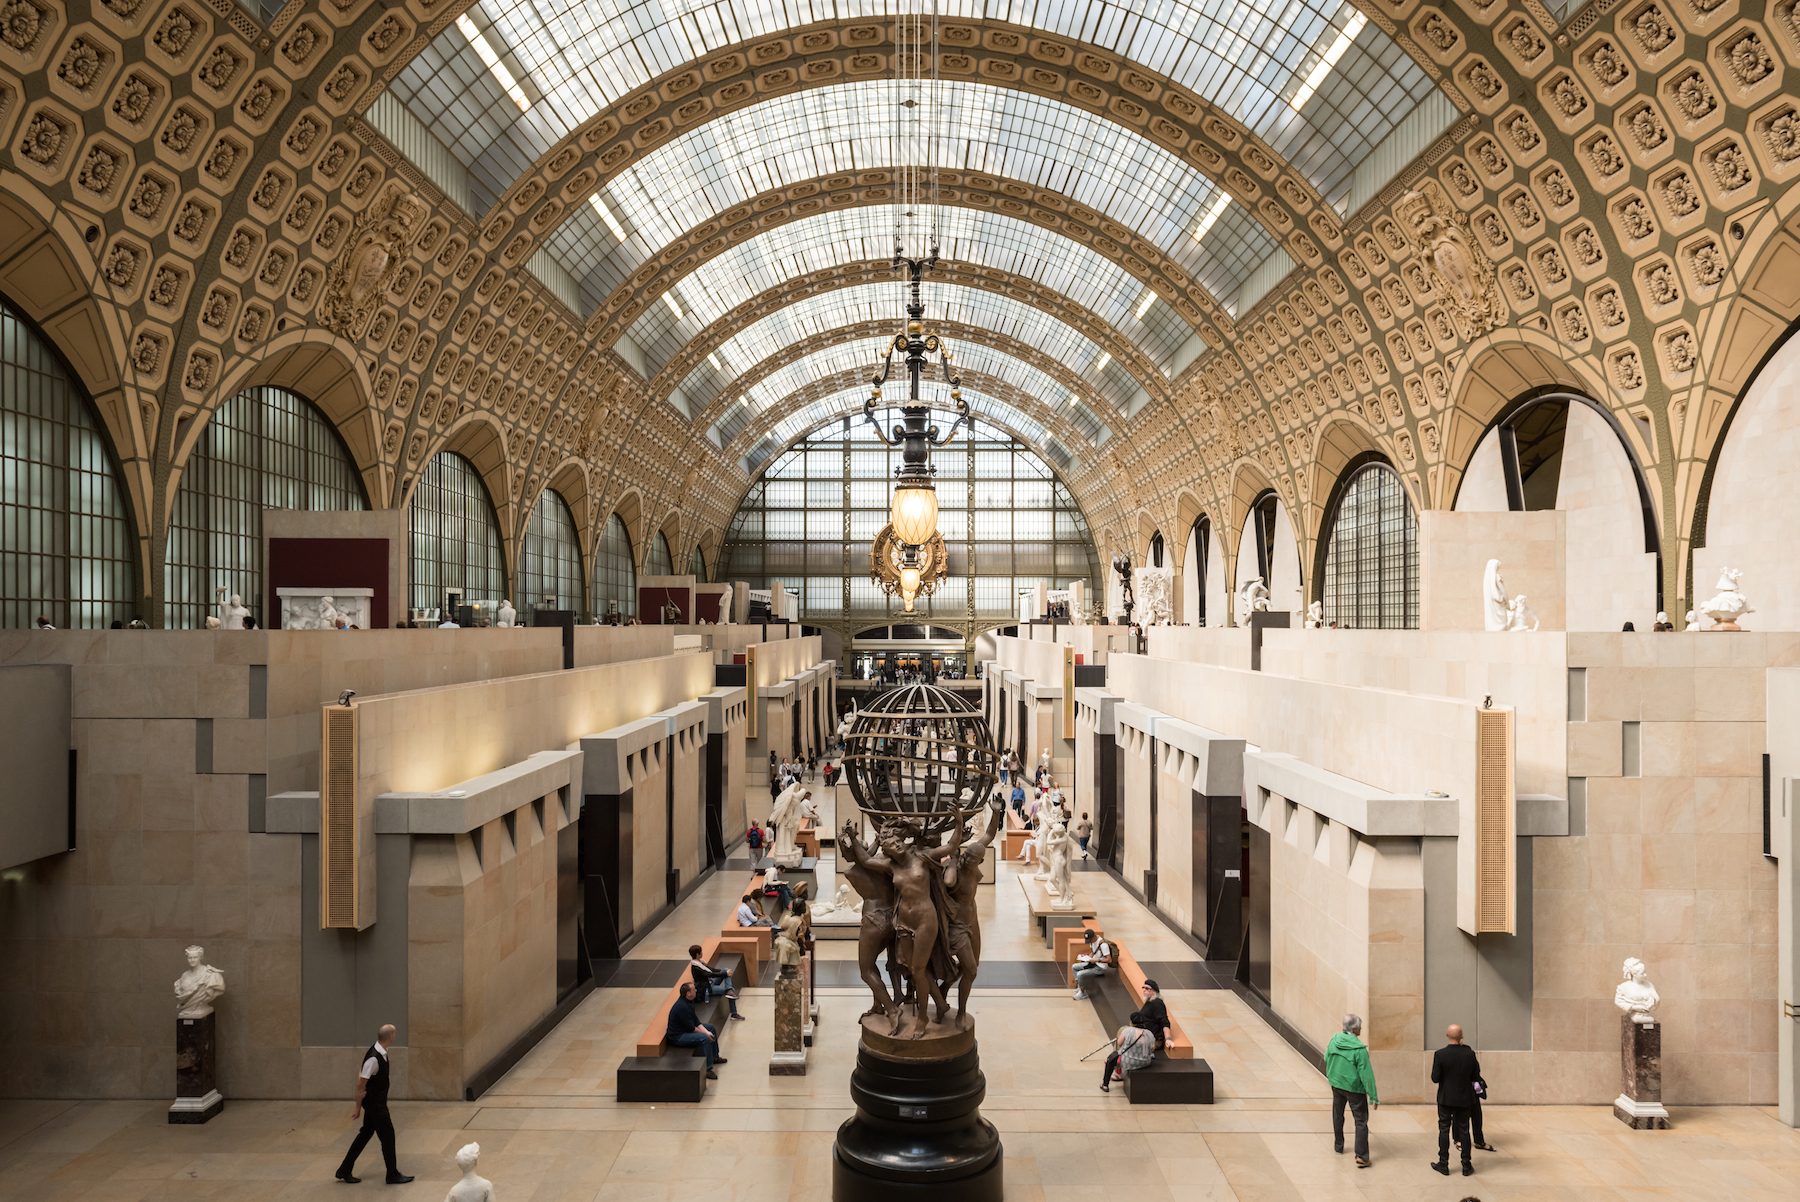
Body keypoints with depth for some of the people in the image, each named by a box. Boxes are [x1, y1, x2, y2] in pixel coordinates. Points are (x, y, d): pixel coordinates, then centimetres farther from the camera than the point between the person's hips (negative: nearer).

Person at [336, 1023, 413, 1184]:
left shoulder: (381, 1052, -1)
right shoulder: (374, 1058, -29)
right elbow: (361, 1084, -22)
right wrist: (358, 1107, -14)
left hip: (377, 1101, 9)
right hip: (375, 1103, -9)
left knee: (367, 1133, 19)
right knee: (387, 1134, 1)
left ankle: (344, 1170, 31)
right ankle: (393, 1175, 13)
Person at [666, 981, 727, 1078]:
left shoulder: (689, 1001, 2)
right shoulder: (682, 1007, -30)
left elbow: (696, 1020, 7)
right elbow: (691, 1028, -25)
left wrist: (706, 1031, -5)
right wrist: (705, 1033, -12)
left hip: (686, 1028, 11)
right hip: (677, 1037, -11)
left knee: (711, 1027, 17)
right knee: (705, 1038, -29)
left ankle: (714, 1057, 30)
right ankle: (707, 1069, -22)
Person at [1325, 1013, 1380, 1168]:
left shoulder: (1334, 1040, -7)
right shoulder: (1359, 1049, -24)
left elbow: (1327, 1059, 7)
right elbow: (1366, 1074, -20)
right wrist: (1373, 1097, -13)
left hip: (1336, 1084, 6)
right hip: (1354, 1088, -6)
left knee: (1337, 1116, 23)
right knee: (1361, 1121, 4)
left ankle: (1338, 1145, 36)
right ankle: (1361, 1156, 2)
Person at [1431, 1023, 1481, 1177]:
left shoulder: (1440, 1054, -17)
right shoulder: (1469, 1054, -11)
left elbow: (1435, 1079, -14)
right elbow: (1476, 1074, 1)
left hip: (1446, 1098, -2)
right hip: (1464, 1098, 2)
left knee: (1444, 1130, 8)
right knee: (1464, 1130, 12)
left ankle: (1443, 1164, 14)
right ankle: (1466, 1166, 18)